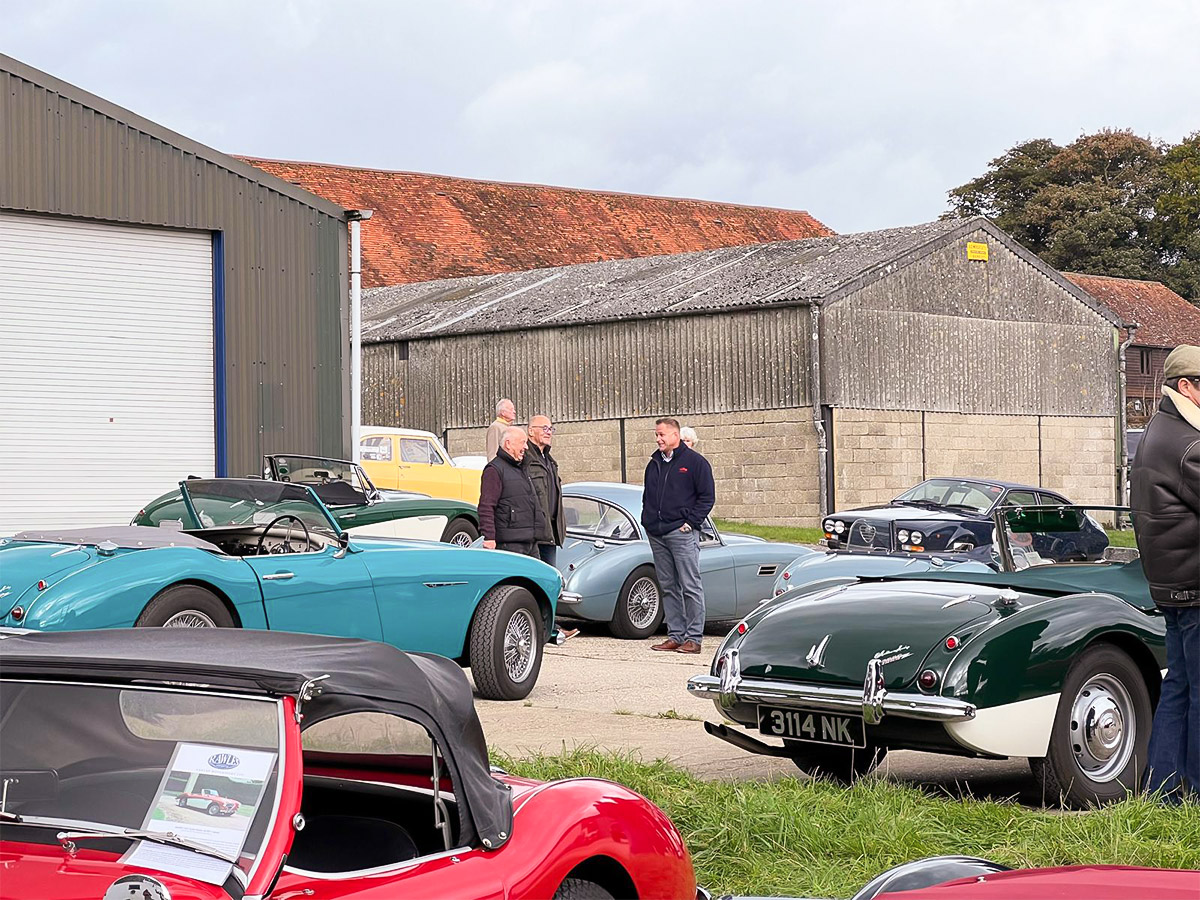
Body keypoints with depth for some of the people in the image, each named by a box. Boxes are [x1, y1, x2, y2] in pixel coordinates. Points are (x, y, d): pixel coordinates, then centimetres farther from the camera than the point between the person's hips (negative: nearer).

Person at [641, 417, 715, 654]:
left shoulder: (695, 462, -1)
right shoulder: (654, 463, 18)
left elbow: (707, 497, -4)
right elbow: (647, 496, 27)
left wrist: (691, 522, -11)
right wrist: (647, 520, 13)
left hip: (682, 533, -7)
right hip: (657, 534, 7)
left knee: (690, 586, -7)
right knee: (668, 587, 8)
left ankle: (693, 637, -6)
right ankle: (675, 636, 12)